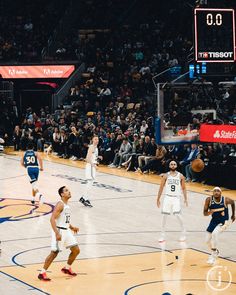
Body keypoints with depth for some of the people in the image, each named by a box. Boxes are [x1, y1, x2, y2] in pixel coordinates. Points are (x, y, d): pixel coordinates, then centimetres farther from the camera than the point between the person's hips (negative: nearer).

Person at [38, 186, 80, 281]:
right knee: (54, 252, -10)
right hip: (59, 231, -9)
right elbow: (52, 219, -23)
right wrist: (57, 233, -29)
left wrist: (71, 227, 20)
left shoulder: (67, 205, 14)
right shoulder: (60, 205, -15)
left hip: (66, 231, 9)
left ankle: (67, 268, 26)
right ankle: (42, 273, -3)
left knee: (76, 250, 10)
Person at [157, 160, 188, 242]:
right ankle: (162, 236, 9)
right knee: (164, 215, -1)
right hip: (167, 197, 1)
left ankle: (183, 234, 3)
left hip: (176, 198, -1)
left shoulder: (180, 176, 3)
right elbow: (161, 187, 6)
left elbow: (183, 188, 7)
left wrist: (185, 199, -2)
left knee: (177, 214, -15)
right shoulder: (166, 176, 4)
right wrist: (158, 199, 4)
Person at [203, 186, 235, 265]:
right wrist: (209, 212, -34)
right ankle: (215, 252, 40)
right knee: (208, 240, 7)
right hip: (214, 220, 4)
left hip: (224, 221, -4)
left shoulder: (225, 200, -21)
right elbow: (204, 213, -12)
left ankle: (213, 256, -15)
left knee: (215, 233, -29)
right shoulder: (209, 200, -17)